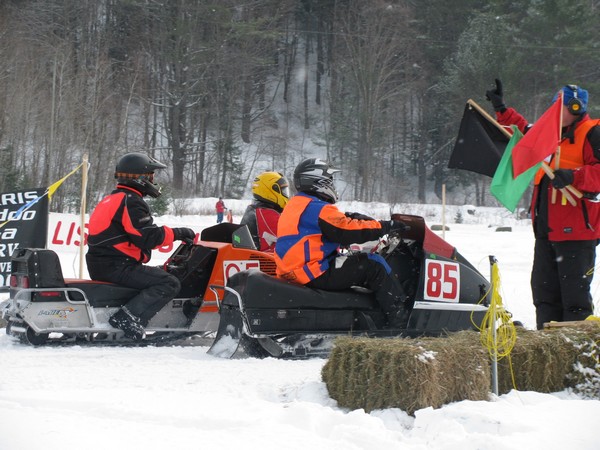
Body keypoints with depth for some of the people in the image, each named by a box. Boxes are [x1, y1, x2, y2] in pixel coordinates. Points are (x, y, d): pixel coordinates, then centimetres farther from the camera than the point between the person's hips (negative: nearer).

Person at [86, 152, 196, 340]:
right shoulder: (131, 201, -13)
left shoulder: (113, 199, 21)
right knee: (169, 284, -16)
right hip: (117, 266, -10)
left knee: (159, 275, 27)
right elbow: (147, 237, -21)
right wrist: (177, 233, -11)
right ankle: (128, 319, -27)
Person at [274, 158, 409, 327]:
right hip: (316, 273, -11)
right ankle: (399, 322, -8)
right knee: (374, 265, -7)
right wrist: (384, 226, -10)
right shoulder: (317, 208, -15)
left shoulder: (295, 205, 18)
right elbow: (348, 232, -19)